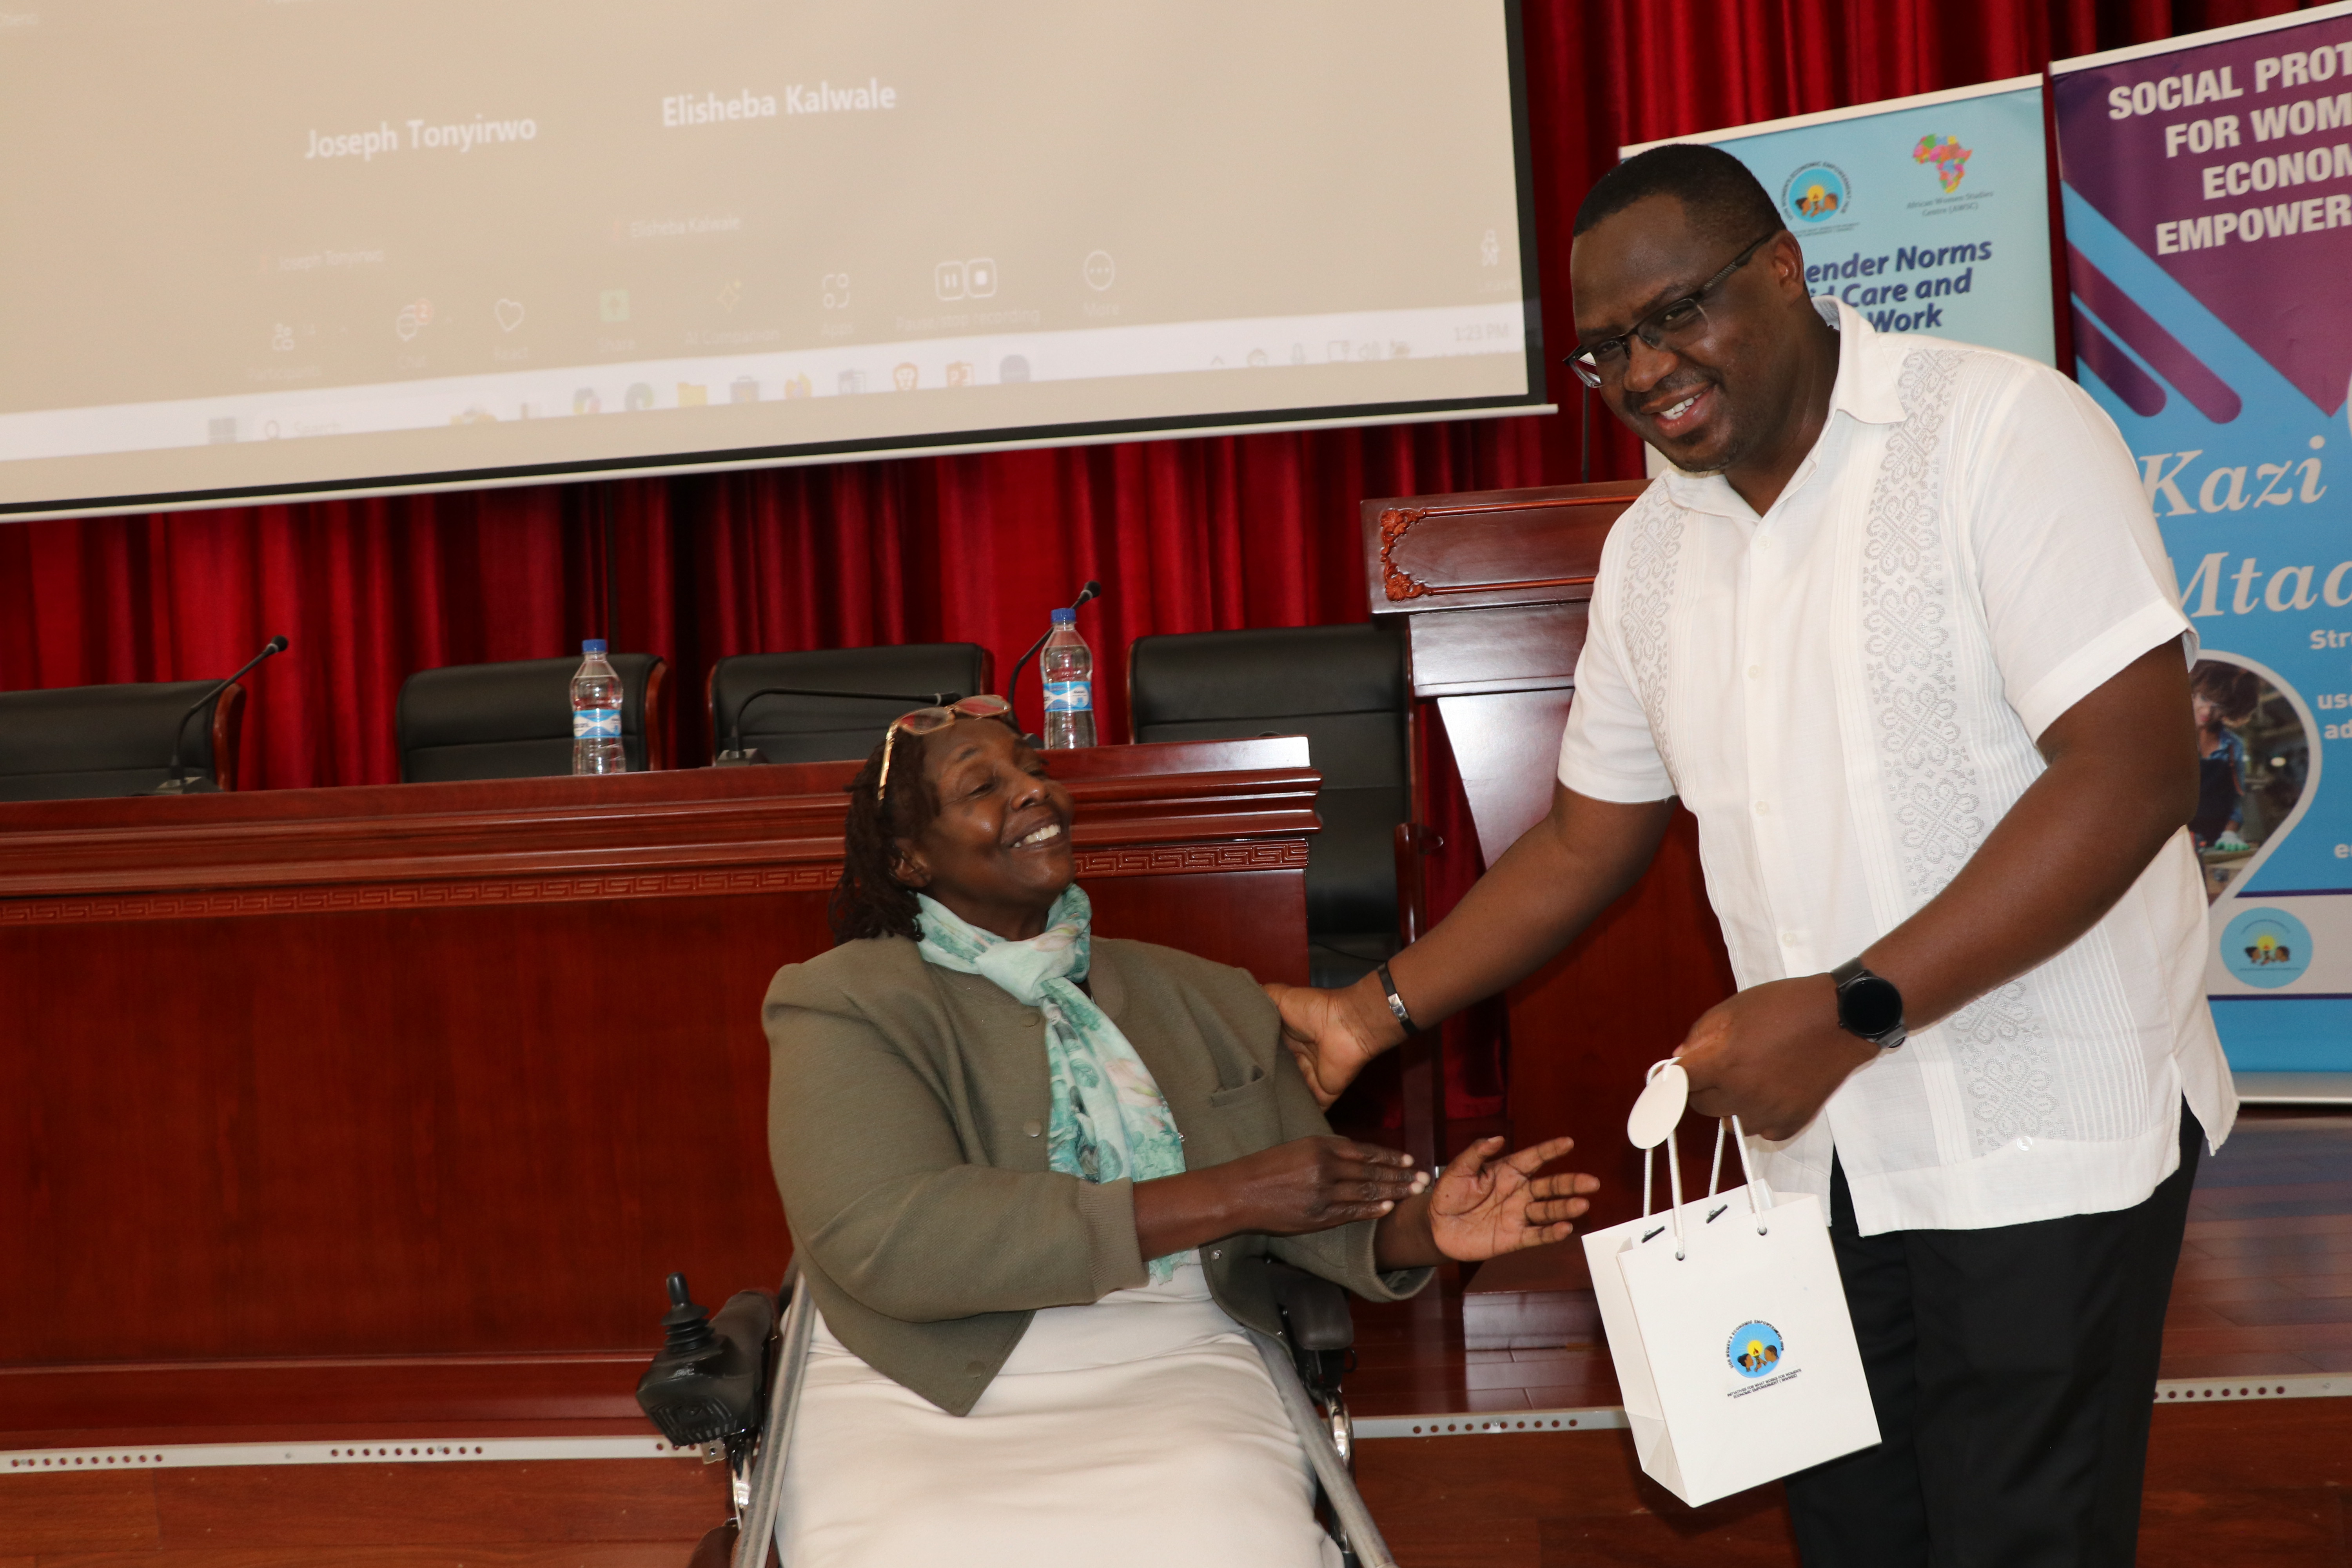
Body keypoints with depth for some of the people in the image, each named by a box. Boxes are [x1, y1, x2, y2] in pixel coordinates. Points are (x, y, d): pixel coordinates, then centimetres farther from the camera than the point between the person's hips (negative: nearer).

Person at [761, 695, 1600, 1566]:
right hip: (926, 1397, -2)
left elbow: (1315, 1204, 15)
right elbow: (884, 1241, -14)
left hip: (1173, 1370, 3)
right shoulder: (844, 1003, 1)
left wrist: (1420, 1227, -11)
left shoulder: (1203, 998, 16)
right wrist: (1222, 1199, -14)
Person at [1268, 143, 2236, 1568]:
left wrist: (1853, 1009, -23)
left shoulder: (1999, 431, -11)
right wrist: (1380, 1010, 9)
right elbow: (1589, 839, 17)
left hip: (2044, 1143, -6)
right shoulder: (1650, 551, 9)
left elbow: (2133, 773, -19)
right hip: (1818, 1148, 6)